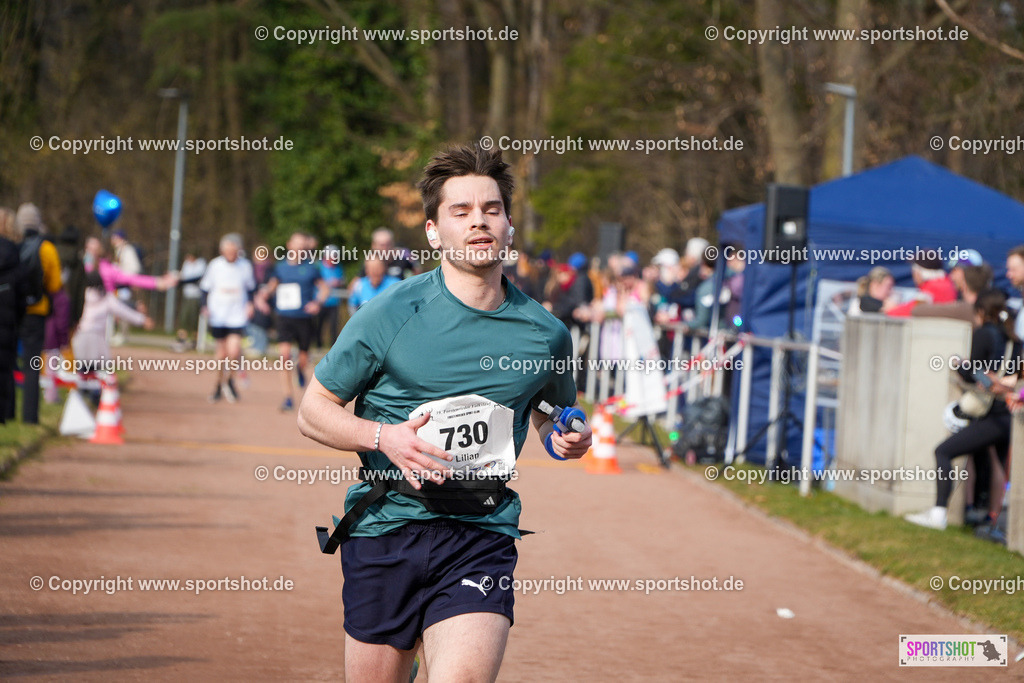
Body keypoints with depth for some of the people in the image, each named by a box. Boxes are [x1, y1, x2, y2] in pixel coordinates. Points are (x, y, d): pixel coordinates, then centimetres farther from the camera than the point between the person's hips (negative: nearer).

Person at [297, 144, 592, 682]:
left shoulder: (546, 334, 6)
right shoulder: (391, 314, -3)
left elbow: (553, 410, 26)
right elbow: (313, 412, 3)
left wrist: (565, 438, 3)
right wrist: (385, 437, -14)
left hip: (482, 537, 0)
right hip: (385, 528, 0)